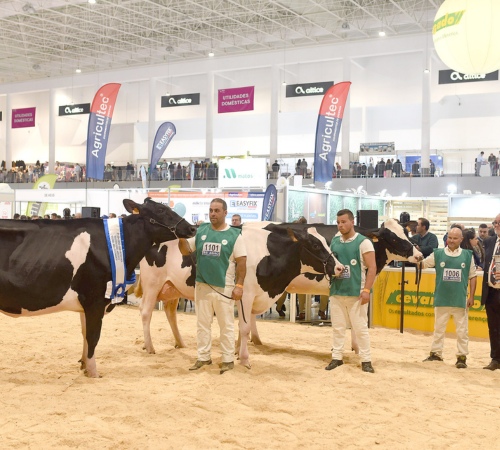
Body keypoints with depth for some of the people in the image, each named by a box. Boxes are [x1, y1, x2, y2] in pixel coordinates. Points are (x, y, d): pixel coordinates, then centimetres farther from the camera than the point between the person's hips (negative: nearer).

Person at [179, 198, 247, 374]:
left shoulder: (234, 235, -5)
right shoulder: (200, 231, 6)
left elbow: (241, 262, -7)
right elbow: (185, 251, 7)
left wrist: (239, 285, -14)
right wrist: (182, 237, -13)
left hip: (224, 288, -4)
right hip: (201, 285, 4)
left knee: (226, 325, 5)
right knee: (202, 323, 12)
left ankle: (228, 359, 14)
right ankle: (203, 357, 22)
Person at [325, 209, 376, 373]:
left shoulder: (363, 242, -7)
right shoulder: (334, 242, 9)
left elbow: (372, 267, -10)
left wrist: (366, 290, -18)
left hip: (356, 293, -5)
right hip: (336, 292, 5)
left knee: (360, 327, 0)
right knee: (337, 327, 10)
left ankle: (366, 360, 8)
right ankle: (336, 357, 19)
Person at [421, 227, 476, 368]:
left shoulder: (467, 255, 0)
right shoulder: (438, 253, 0)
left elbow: (472, 276, 4)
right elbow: (422, 264, 3)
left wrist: (471, 296, 0)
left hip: (460, 300, -1)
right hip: (441, 299, 1)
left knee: (462, 330, 6)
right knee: (439, 328, 13)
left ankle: (462, 357, 15)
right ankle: (436, 353, 24)